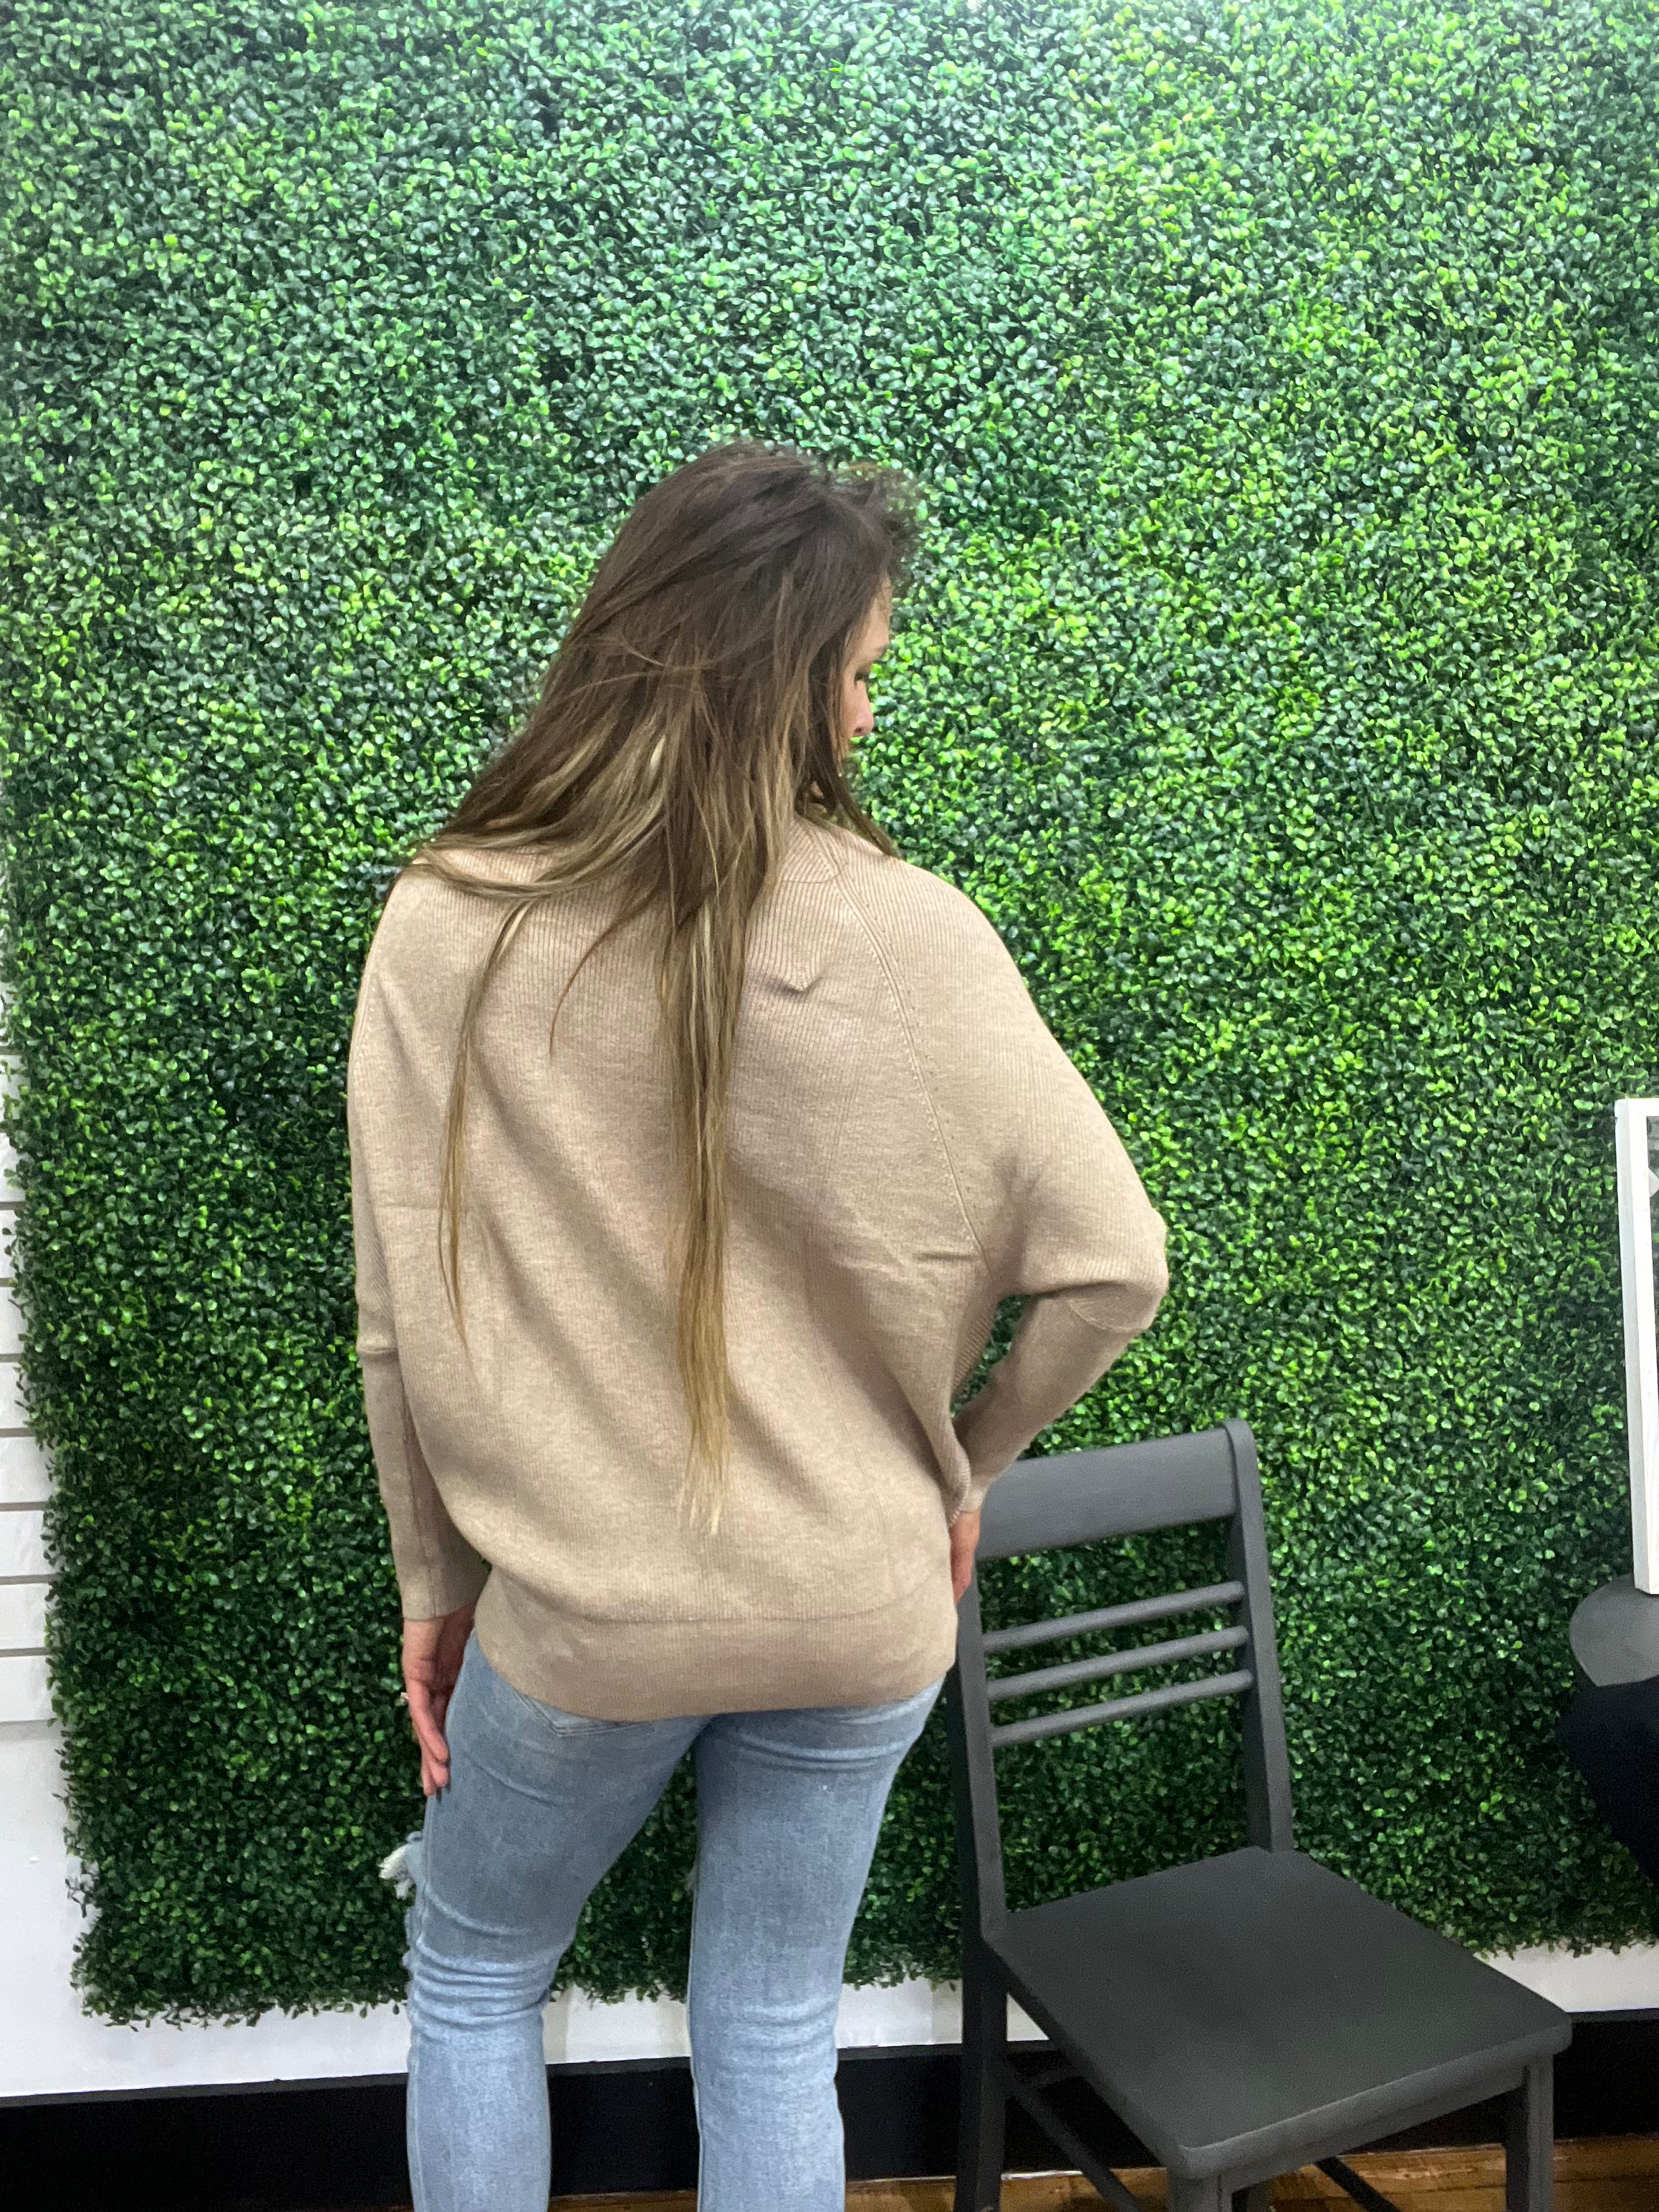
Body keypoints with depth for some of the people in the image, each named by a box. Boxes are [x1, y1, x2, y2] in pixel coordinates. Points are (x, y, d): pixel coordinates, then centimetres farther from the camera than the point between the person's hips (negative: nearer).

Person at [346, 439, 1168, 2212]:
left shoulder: (447, 931, -14)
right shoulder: (904, 940, -16)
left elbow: (402, 1312, -9)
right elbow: (1108, 1264, -12)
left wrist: (436, 1579, 7)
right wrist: (961, 1466, 5)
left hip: (578, 1618, 0)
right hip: (858, 1614, 1)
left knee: (471, 1982, 29)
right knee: (772, 2042, 23)